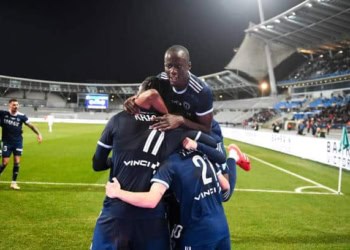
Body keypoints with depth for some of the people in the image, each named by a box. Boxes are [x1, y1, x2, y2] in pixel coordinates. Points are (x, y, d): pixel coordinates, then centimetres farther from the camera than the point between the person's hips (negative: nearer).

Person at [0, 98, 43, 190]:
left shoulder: (21, 116, -6)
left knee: (17, 162, -2)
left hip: (18, 142, 1)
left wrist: (38, 134, -15)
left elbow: (30, 125, -5)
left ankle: (14, 182, 10)